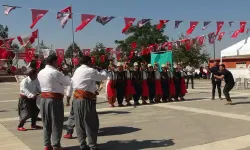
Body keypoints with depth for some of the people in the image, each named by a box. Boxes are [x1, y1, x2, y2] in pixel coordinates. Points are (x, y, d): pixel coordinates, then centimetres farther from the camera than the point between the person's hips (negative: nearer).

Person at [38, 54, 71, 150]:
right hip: (55, 99, -7)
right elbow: (68, 82, -6)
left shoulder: (40, 73, 10)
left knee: (46, 123, 14)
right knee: (56, 123, 2)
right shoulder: (55, 72, -14)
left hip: (44, 99, 8)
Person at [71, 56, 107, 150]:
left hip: (76, 99, 8)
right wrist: (104, 71, 19)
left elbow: (73, 84, 17)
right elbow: (104, 77, -3)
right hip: (86, 100, -8)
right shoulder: (90, 71, -9)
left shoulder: (77, 71, 15)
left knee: (79, 123, 11)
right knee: (91, 123, 1)